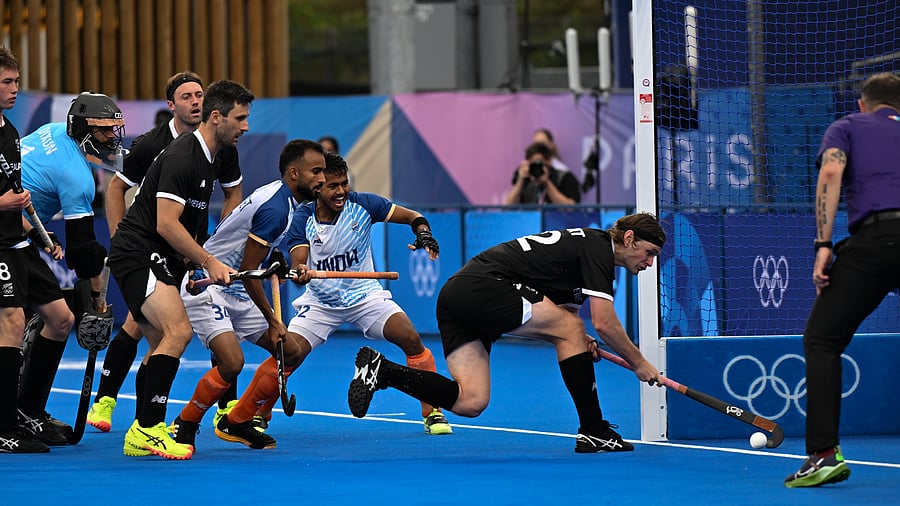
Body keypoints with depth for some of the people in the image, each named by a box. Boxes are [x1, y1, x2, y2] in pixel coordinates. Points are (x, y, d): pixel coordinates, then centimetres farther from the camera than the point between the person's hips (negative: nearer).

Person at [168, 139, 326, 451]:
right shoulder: (275, 208, -22)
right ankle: (184, 425, -6)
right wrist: (273, 321, -14)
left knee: (289, 350, 4)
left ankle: (237, 423, 12)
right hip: (205, 286, -10)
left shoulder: (284, 200, 9)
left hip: (235, 293, 10)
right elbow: (248, 271, -21)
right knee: (232, 361, -27)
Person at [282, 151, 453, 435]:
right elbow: (298, 262, -27)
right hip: (319, 302, 0)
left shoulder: (363, 205, -12)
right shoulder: (302, 220, -15)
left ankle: (431, 413, -8)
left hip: (364, 295, 0)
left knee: (411, 339, -22)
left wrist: (424, 234, -29)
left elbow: (413, 216, -6)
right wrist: (299, 272, -52)